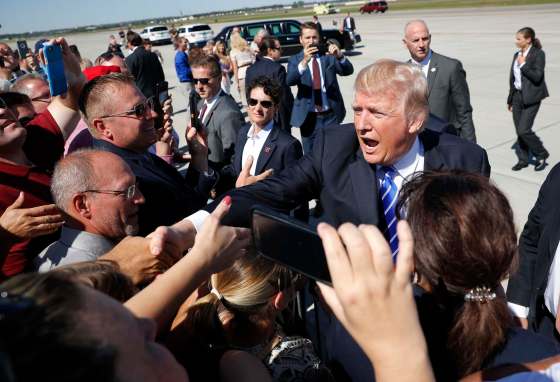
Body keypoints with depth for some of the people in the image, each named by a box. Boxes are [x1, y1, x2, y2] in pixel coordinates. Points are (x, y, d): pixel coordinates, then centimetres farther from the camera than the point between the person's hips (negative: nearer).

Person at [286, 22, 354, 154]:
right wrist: (304, 61, -35)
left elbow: (348, 71, -9)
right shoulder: (295, 60, 0)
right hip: (309, 117, -1)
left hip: (331, 116, 1)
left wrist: (340, 56, -29)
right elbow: (289, 81, -19)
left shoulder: (328, 56, 3)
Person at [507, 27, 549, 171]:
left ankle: (541, 155, 11)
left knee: (524, 129, -11)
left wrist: (523, 65, -15)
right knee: (519, 131, 9)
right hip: (517, 95, 7)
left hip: (531, 98, -7)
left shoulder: (538, 54, -9)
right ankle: (523, 159, 22)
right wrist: (510, 99, 17)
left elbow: (537, 76, -18)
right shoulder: (517, 55, 10)